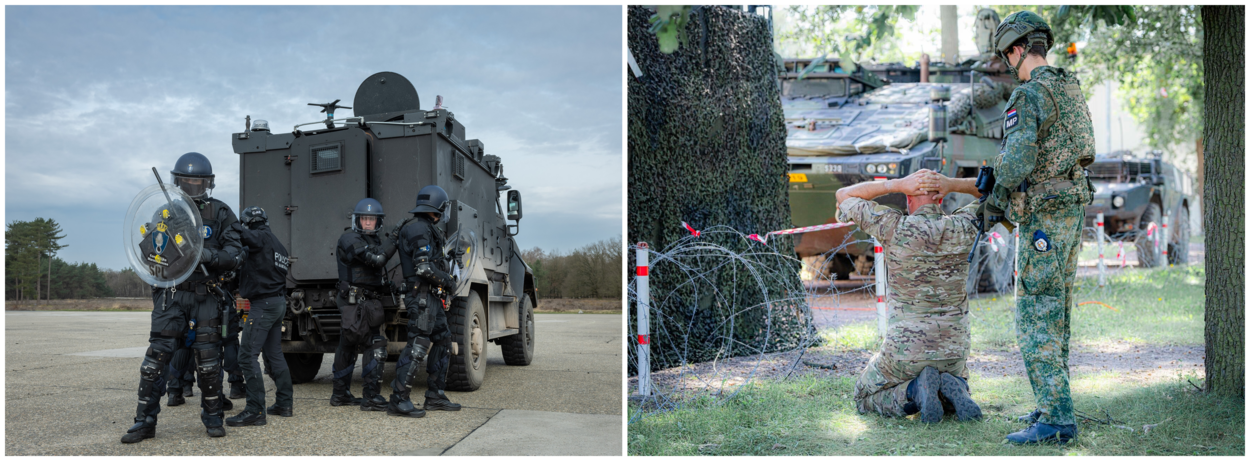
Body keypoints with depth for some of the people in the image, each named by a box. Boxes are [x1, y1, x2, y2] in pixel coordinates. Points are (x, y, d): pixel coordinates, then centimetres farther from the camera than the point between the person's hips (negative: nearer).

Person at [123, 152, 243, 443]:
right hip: (171, 292, 1)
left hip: (206, 296, -1)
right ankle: (145, 421, 1)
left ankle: (212, 417, 16)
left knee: (208, 358, 1)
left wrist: (209, 256, -23)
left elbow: (234, 255, -4)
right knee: (157, 354, -6)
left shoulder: (220, 213, 3)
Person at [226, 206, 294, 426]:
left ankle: (255, 411, -13)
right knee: (274, 354, 17)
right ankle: (284, 403, 22)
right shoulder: (277, 244, 17)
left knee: (247, 355, -10)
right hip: (279, 302, 10)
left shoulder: (261, 237, -10)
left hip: (263, 304, -10)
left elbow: (241, 234, -26)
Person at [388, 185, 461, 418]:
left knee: (443, 340, 14)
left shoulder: (425, 228, 19)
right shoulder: (420, 229, -14)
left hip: (431, 297, 11)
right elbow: (424, 268, -22)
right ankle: (398, 400, -10)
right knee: (417, 346, -12)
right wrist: (448, 282, -11)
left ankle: (435, 396, 19)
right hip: (422, 296, -11)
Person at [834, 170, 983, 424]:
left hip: (905, 350, -3)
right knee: (957, 380, 37)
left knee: (865, 398, 21)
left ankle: (915, 391, -8)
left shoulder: (894, 227, -15)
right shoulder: (963, 228, -8)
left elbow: (844, 195, -1)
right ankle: (951, 389, 0)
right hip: (953, 350, 3)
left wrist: (898, 183, -11)